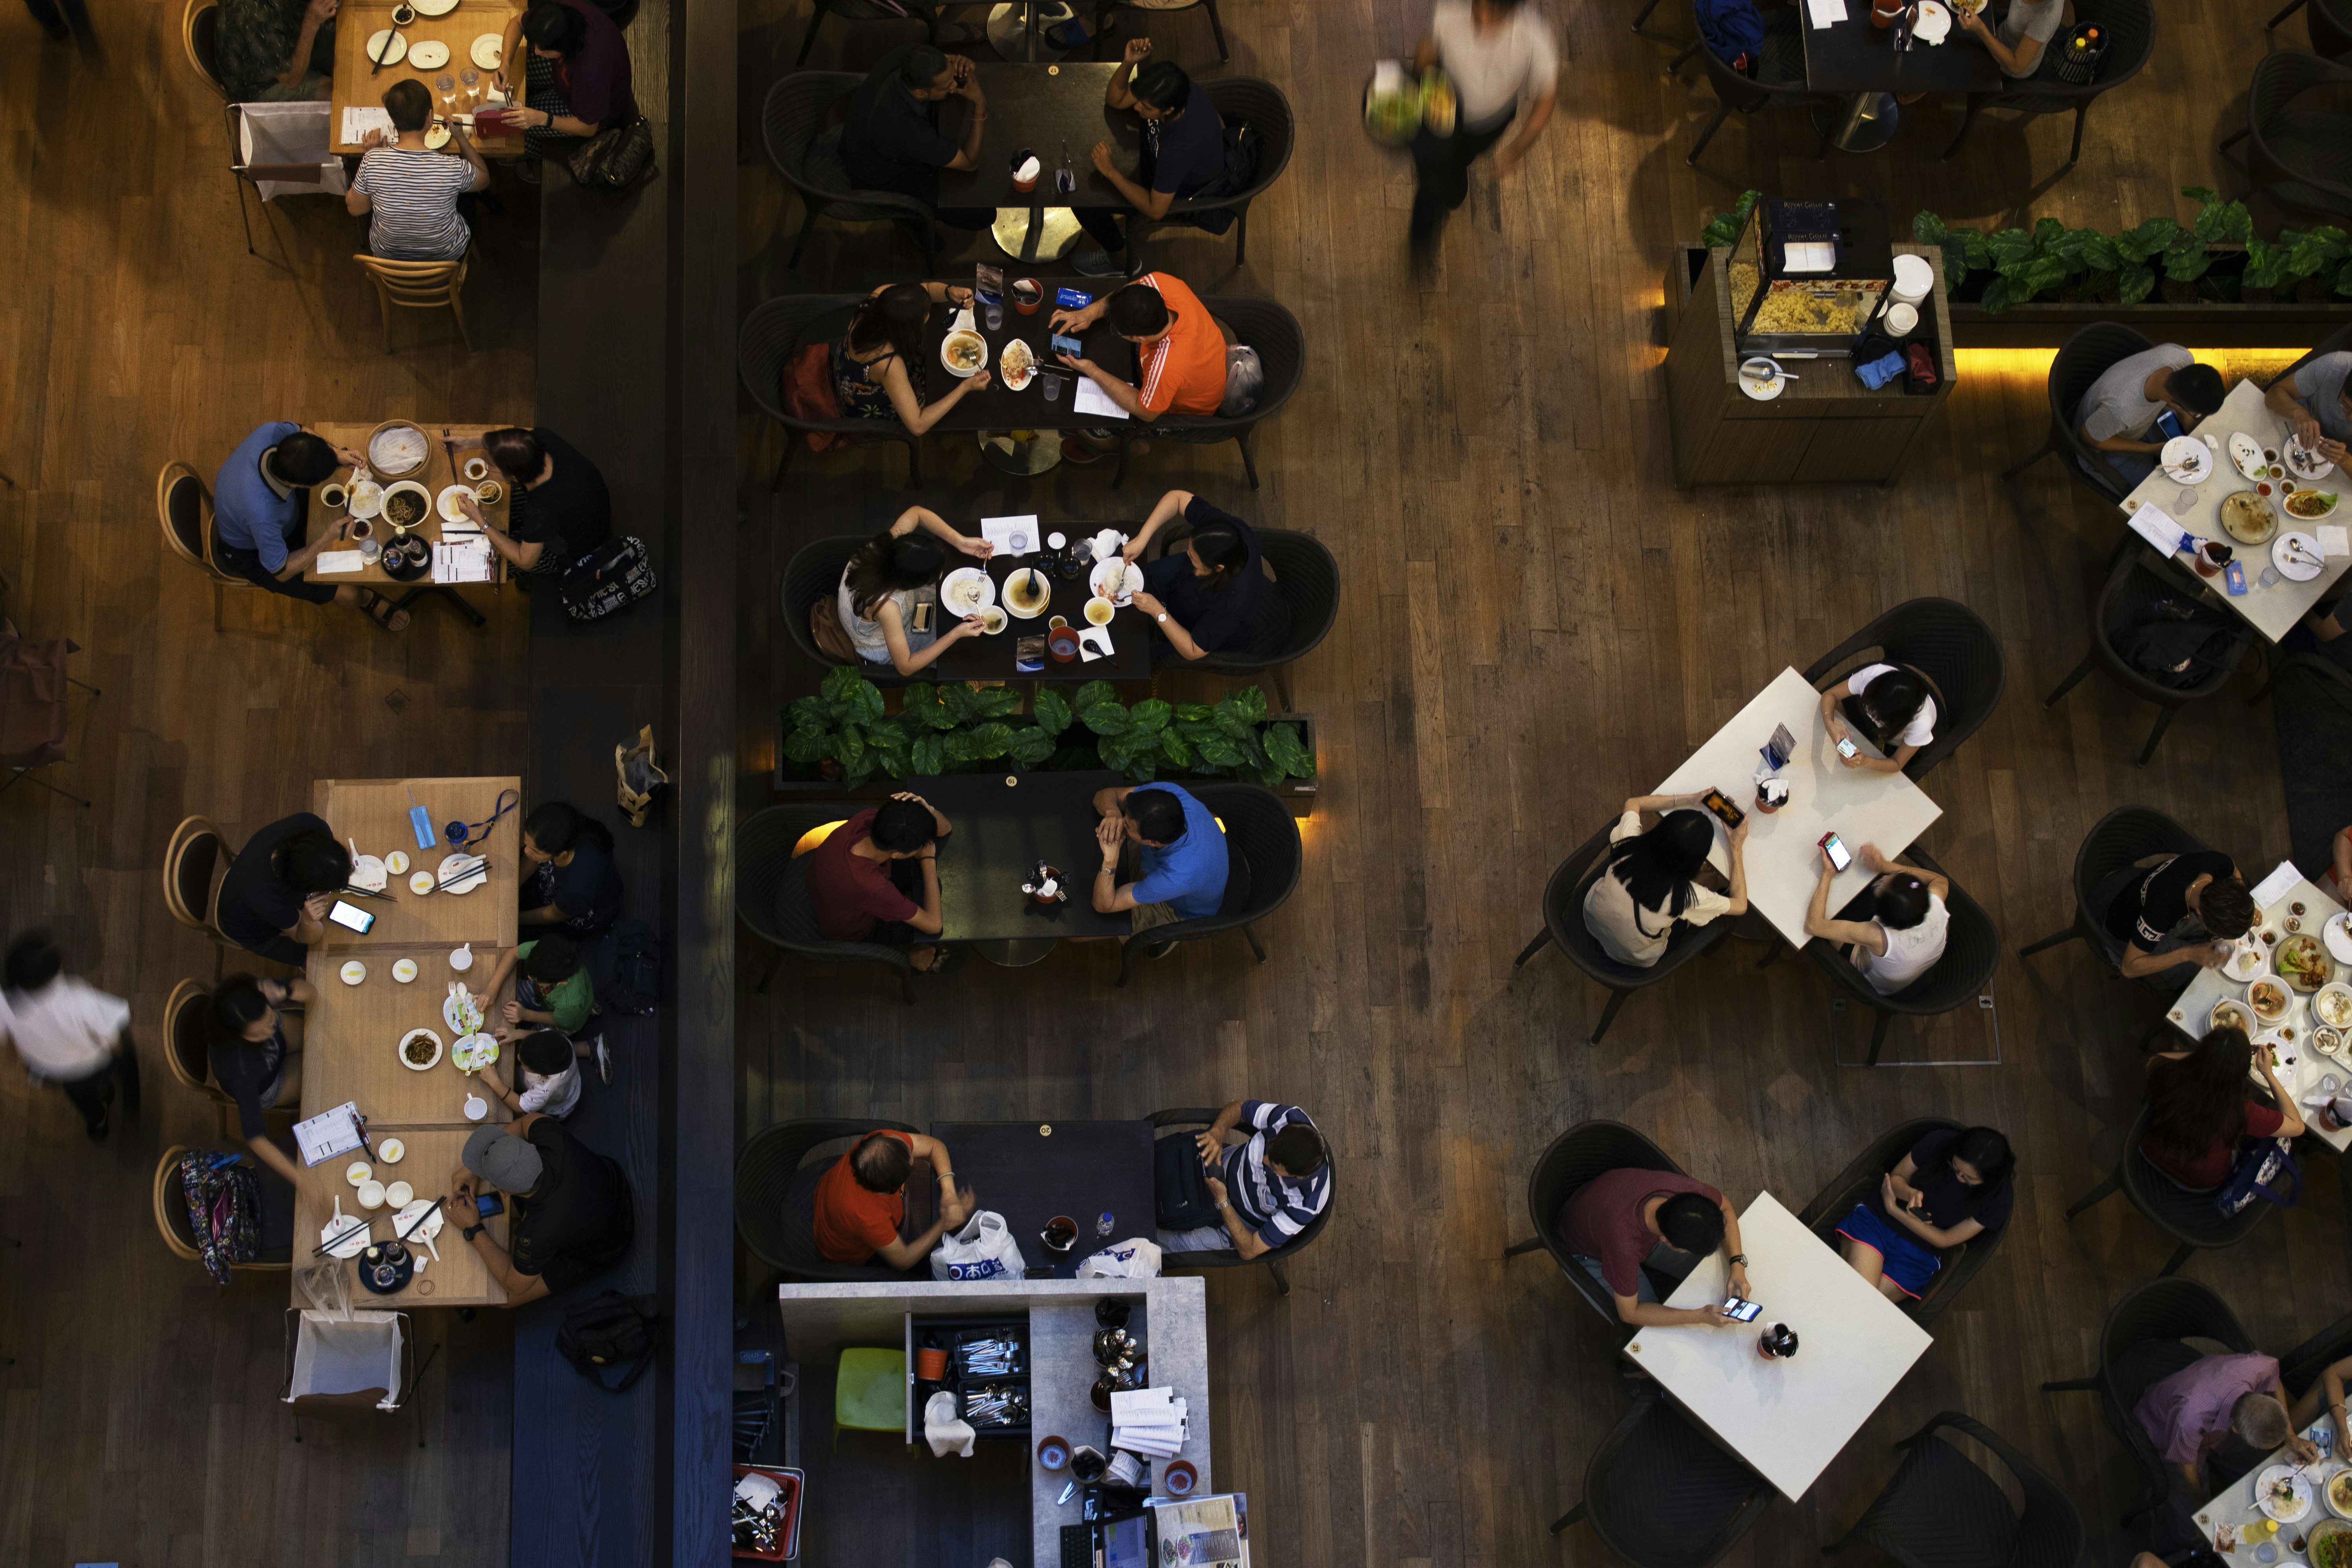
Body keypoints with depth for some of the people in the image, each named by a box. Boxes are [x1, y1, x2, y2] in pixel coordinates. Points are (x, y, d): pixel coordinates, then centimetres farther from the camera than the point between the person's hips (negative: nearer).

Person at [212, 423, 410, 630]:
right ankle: (367, 600, 34)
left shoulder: (270, 433, -35)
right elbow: (281, 572, -29)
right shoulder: (263, 516, -49)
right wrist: (327, 539, -29)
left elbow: (296, 429, -7)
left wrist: (337, 452, -20)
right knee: (348, 594, -3)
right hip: (250, 554, -6)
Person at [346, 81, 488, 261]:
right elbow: (484, 180, -8)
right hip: (447, 255, -1)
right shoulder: (453, 169, -33)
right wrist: (461, 137, -3)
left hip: (386, 253, 1)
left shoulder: (372, 161, -30)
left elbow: (355, 209, -11)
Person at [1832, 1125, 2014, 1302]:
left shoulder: (1999, 1199, -14)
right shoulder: (1940, 1142, -11)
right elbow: (1896, 1178, 3)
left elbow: (1944, 1240, -7)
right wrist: (1911, 1194, -22)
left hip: (1917, 1254, 0)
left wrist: (1894, 1209, -13)